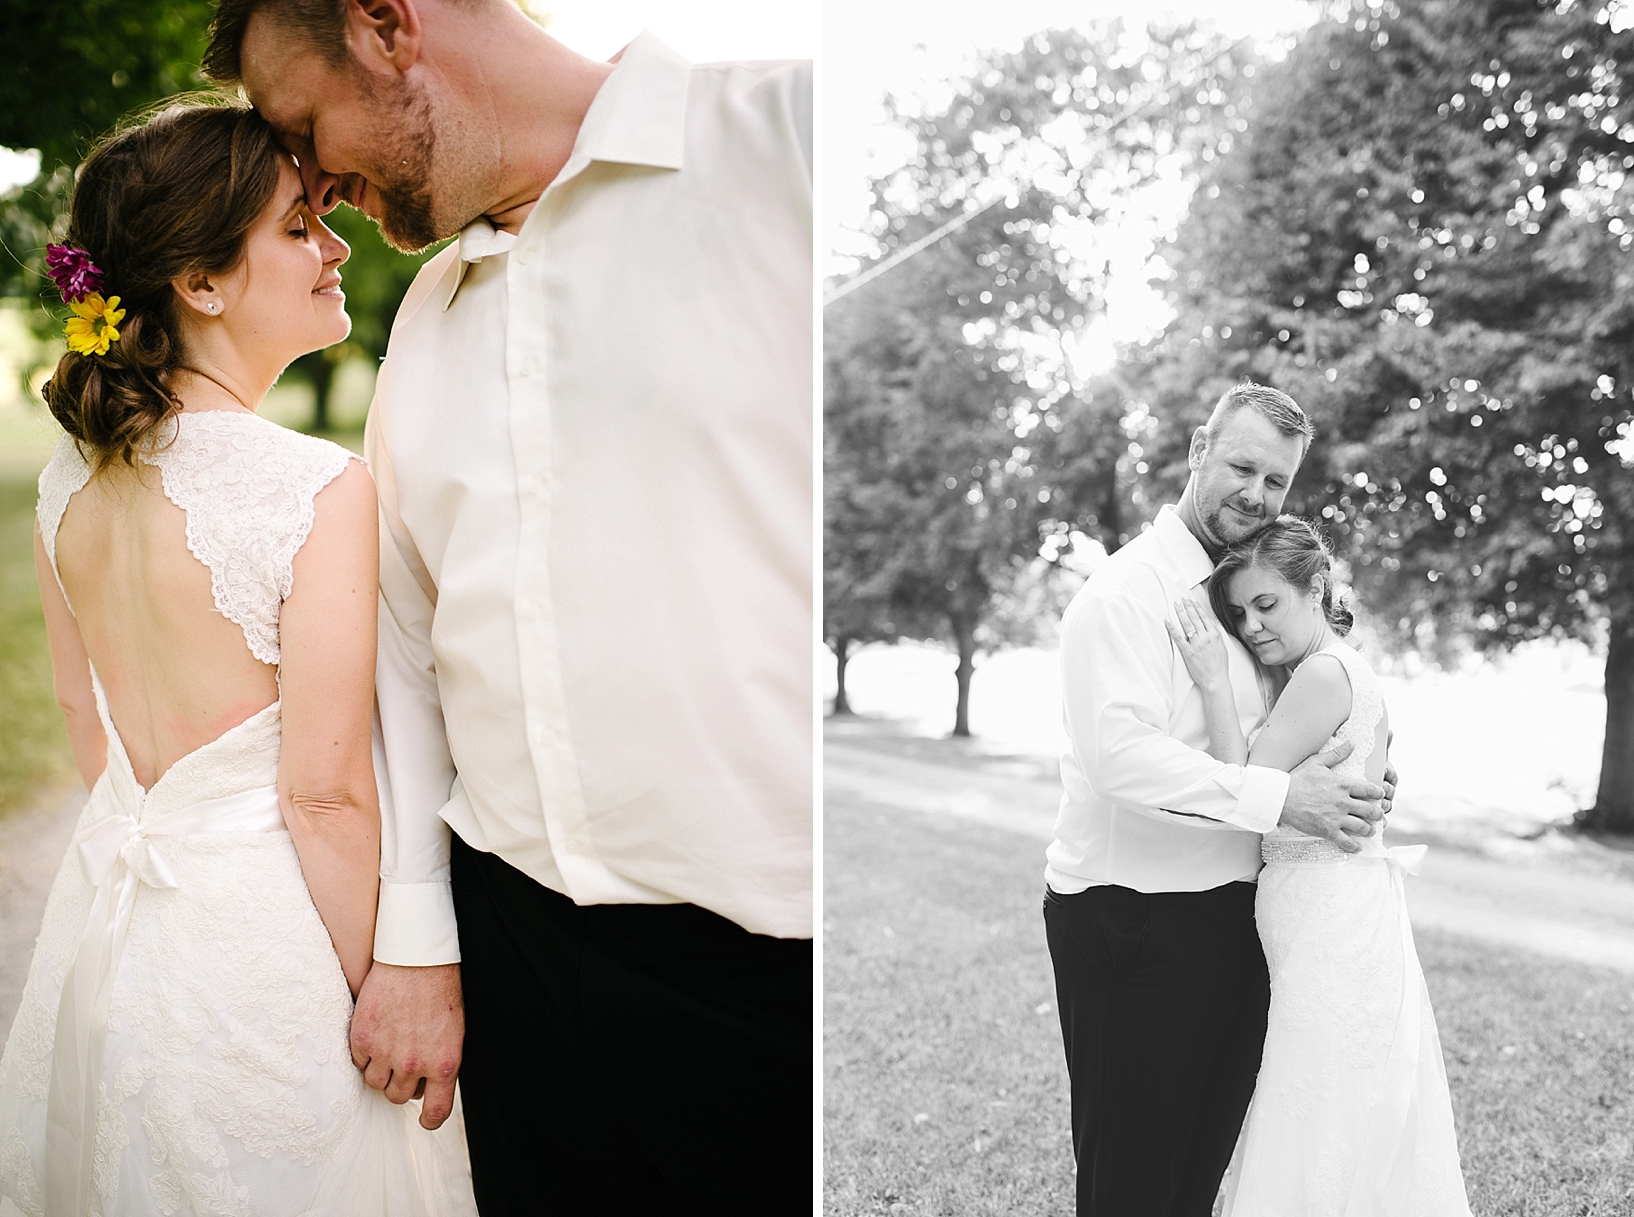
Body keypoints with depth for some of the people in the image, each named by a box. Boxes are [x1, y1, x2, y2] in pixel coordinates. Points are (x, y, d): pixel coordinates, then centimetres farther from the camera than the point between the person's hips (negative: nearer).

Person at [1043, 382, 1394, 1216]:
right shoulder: (1129, 588, -14)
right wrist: (1281, 796, -27)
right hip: (1130, 921, -9)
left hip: (1229, 919, 9)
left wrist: (1353, 789, 5)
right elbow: (1123, 753, -26)